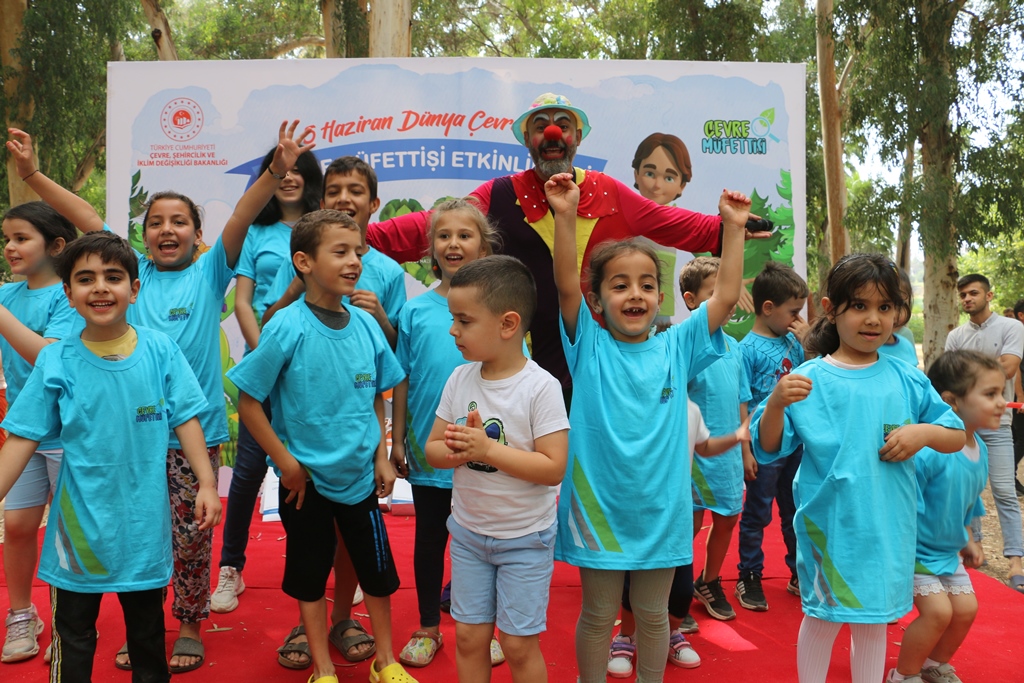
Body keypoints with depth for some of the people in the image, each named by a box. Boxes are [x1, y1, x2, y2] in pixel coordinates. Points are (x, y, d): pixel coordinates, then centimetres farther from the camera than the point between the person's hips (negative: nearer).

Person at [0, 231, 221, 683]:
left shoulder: (160, 350, -7)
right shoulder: (56, 362, -8)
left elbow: (185, 420, -4)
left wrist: (207, 483, -9)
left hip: (144, 519, 1)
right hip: (80, 521, 0)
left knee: (147, 628, 18)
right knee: (73, 633, 14)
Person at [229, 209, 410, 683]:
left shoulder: (366, 325, -4)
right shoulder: (287, 328, -17)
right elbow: (248, 400, -12)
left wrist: (381, 456, 4)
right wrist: (286, 462, -12)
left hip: (360, 476, 4)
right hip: (306, 480, -4)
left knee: (378, 571, 15)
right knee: (310, 576, 13)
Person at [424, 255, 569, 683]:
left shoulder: (541, 387, -19)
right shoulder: (460, 379, -3)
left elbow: (553, 468, -23)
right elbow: (432, 450, 1)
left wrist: (487, 449, -28)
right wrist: (458, 450, -22)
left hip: (524, 537, -4)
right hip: (467, 530, 5)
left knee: (518, 644, 7)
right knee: (468, 636, 14)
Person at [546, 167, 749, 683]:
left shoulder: (676, 348, 1)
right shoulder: (589, 347, -5)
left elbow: (726, 295, -2)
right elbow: (566, 286, -18)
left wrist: (733, 228, -5)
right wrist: (565, 215, -27)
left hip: (661, 509, 2)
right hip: (598, 505, -2)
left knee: (653, 614, 18)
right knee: (597, 615, 14)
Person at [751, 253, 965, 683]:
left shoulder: (907, 381, 2)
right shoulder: (809, 379, -7)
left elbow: (957, 438, 11)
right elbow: (767, 448, -9)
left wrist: (924, 432, -10)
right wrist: (776, 403, -27)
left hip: (887, 528, 3)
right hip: (829, 524, -3)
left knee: (874, 619, 17)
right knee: (823, 617, 10)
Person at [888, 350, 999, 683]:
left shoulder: (979, 450, -2)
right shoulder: (929, 450, -31)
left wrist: (967, 541, 17)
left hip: (948, 551, 9)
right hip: (915, 548, -9)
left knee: (966, 607, 10)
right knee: (938, 610, -11)